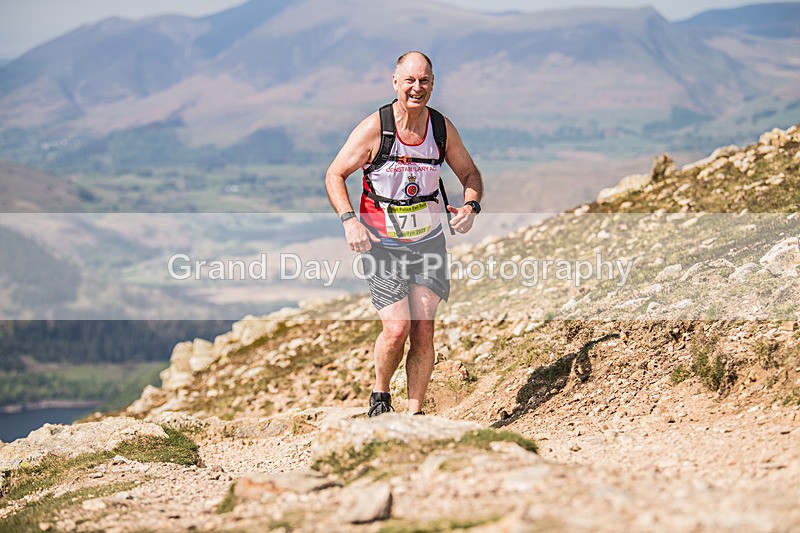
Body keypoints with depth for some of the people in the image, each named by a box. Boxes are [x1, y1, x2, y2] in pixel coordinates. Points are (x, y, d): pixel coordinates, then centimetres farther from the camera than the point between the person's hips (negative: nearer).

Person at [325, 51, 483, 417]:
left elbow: (470, 173, 11)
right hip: (382, 246, -3)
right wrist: (349, 221, -21)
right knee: (397, 328, -14)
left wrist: (470, 206, -11)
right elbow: (334, 175, -6)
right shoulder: (374, 128, -13)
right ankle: (380, 395, 14)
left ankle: (415, 414, 9)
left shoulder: (442, 127, -3)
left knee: (424, 331, -3)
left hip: (429, 243, 3)